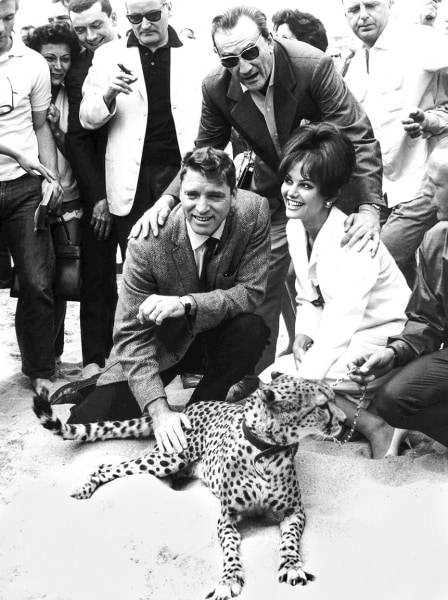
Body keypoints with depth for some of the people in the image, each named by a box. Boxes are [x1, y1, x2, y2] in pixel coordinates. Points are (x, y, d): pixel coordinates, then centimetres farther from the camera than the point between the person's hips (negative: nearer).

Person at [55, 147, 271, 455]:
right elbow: (132, 335, -22)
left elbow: (252, 292, -19)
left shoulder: (254, 212, -21)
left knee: (253, 328, -32)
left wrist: (186, 303, -36)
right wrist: (159, 410, -34)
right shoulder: (149, 242, -25)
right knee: (87, 424, -17)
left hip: (218, 335, 2)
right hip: (162, 342, -2)